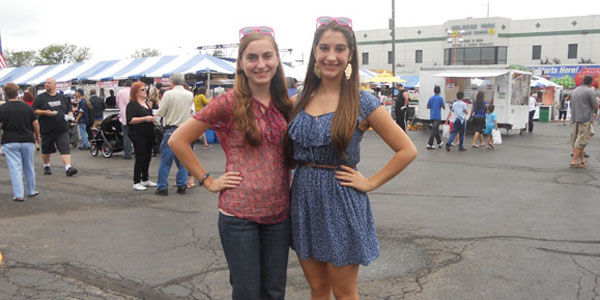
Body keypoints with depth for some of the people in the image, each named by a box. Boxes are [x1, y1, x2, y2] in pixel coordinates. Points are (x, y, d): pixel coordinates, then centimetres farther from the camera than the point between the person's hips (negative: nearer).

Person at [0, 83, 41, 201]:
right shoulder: (27, 106, 0)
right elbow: (35, 123, 1)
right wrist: (37, 135, 16)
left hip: (10, 141, -2)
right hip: (28, 140, 2)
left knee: (15, 168, 0)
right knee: (29, 167, 14)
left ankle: (18, 194, -3)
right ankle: (31, 191, 25)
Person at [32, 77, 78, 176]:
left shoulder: (62, 97, 13)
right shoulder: (40, 98, 5)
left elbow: (69, 109, 19)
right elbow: (34, 111, 0)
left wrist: (70, 115, -2)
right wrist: (45, 112, -16)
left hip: (62, 129, 1)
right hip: (47, 129, 0)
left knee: (65, 148, -11)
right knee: (46, 149, 12)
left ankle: (68, 168, -17)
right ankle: (46, 166, 32)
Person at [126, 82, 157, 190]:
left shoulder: (146, 103, 17)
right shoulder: (132, 104, -8)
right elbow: (130, 120, -18)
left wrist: (152, 119, 12)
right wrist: (145, 118, -23)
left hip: (148, 134, 8)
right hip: (138, 135, -8)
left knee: (147, 157, 12)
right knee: (140, 157, -7)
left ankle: (145, 179, 24)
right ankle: (136, 182, 0)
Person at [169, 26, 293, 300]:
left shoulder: (286, 104, 5)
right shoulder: (229, 103, -9)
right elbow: (177, 140, -6)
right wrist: (208, 181, -7)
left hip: (279, 212, 4)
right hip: (240, 213, -4)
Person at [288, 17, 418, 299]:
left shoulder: (362, 103, -9)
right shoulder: (303, 99, 4)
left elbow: (407, 150, -7)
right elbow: (291, 152, 20)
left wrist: (370, 183, -9)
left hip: (341, 204, -4)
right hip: (303, 201, 4)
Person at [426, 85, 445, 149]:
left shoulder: (431, 98, 6)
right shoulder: (440, 98, -10)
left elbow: (427, 107, 13)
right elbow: (444, 107, -5)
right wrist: (443, 104, 15)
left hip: (432, 116, 6)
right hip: (437, 117, -6)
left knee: (436, 130, 18)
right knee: (434, 131, -6)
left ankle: (439, 142, 30)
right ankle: (429, 144, -9)